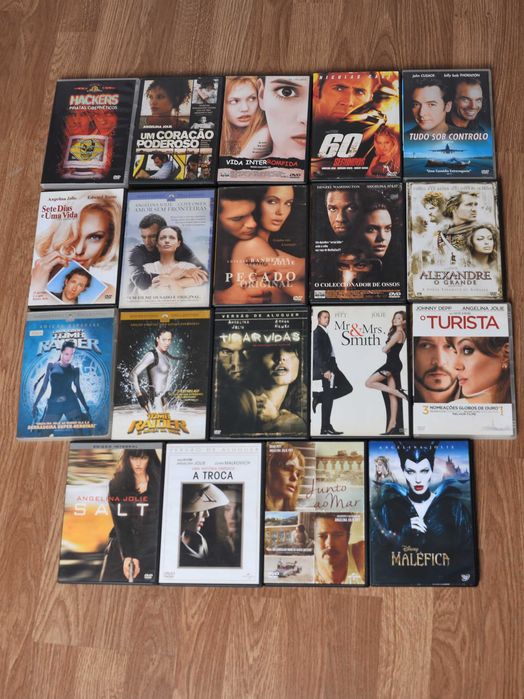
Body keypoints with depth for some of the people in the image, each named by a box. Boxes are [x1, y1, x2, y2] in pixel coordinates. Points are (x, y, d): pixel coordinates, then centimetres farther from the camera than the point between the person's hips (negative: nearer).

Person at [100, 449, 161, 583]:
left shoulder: (159, 484, -7)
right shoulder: (116, 485, -4)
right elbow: (120, 523, -11)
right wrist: (127, 555, -23)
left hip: (150, 548, -2)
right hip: (121, 546, 2)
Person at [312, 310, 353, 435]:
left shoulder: (324, 333, 19)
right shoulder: (317, 332, -10)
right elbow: (317, 352, -19)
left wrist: (331, 368, 17)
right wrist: (325, 370, -24)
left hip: (330, 366, 10)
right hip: (325, 367, -10)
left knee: (347, 387, 9)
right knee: (328, 397, -6)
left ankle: (318, 398, 8)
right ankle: (325, 427, -1)